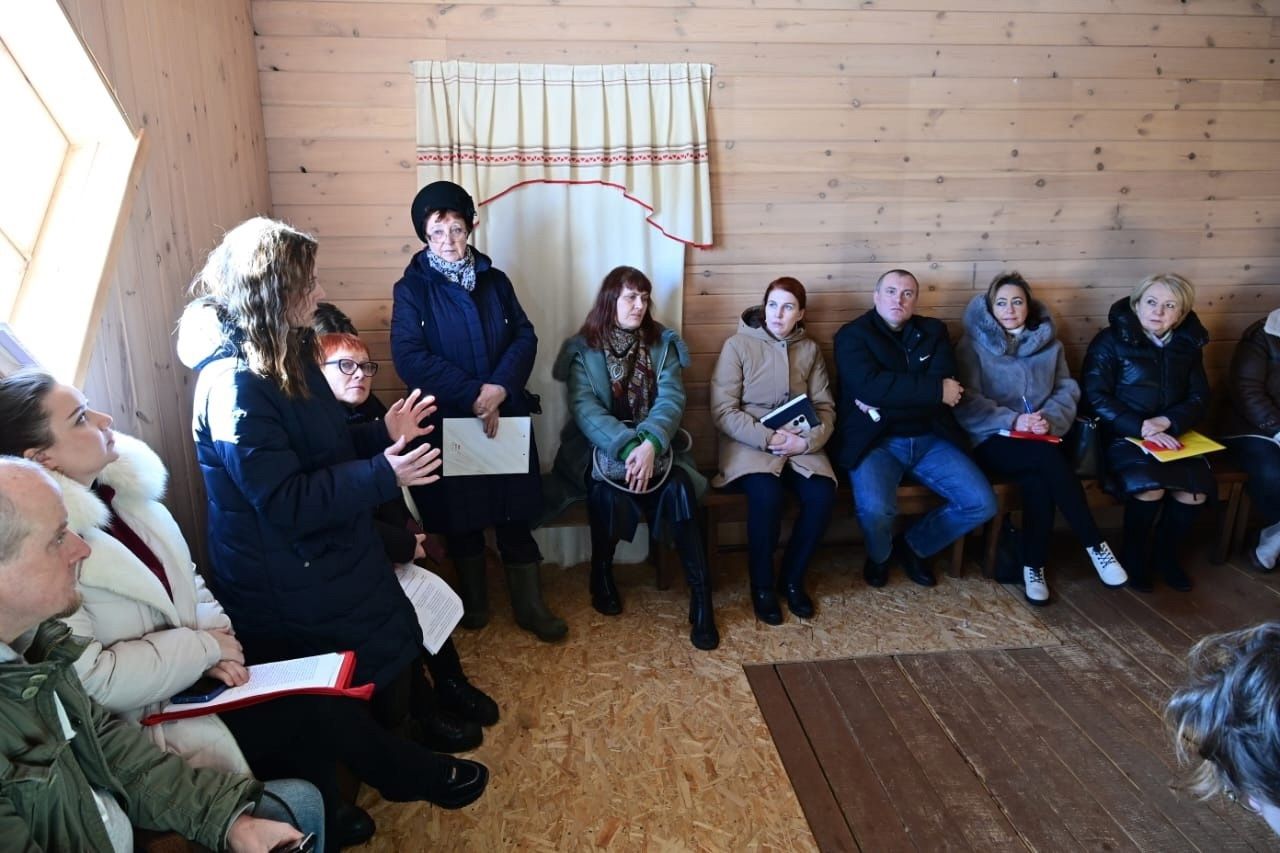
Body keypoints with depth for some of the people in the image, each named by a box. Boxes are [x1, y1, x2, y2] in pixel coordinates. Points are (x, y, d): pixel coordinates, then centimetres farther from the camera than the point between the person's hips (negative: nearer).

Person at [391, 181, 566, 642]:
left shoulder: (495, 280, 7)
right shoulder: (411, 289, -3)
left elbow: (525, 336, 0)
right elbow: (410, 358, -14)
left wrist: (500, 387, -17)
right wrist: (472, 394, -19)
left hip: (506, 416, 2)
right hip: (447, 422, -2)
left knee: (515, 513, 7)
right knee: (460, 516, 10)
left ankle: (530, 605, 19)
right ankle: (473, 600, 30)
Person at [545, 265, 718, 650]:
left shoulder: (662, 343, 7)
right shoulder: (582, 348, 1)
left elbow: (671, 399, -7)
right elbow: (584, 408, -12)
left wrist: (650, 444, -27)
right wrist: (626, 447, -29)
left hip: (653, 444, 2)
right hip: (599, 448, -1)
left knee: (678, 489, -29)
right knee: (608, 492, -33)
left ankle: (701, 595, -21)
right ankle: (602, 574, -3)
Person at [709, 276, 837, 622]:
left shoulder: (810, 349, 10)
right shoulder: (737, 345, -2)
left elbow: (825, 406, 7)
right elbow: (723, 411, -9)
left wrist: (808, 440, -14)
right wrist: (768, 438, -19)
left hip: (800, 445, 4)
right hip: (749, 442, -3)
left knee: (822, 496, -25)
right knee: (766, 494, -33)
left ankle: (792, 579, 0)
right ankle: (762, 585, -8)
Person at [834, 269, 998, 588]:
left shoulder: (934, 331, 12)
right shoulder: (852, 334, -1)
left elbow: (946, 382, -5)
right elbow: (870, 385, -20)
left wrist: (885, 403, -17)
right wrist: (936, 391, -17)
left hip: (929, 438, 5)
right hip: (876, 441, -4)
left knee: (982, 503, -9)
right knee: (875, 509, -30)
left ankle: (912, 546, 18)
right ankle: (879, 556, 8)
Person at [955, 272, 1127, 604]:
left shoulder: (1049, 343, 16)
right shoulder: (973, 344, 3)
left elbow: (1068, 390, 8)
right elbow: (966, 402, -7)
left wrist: (1050, 419, -14)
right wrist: (1012, 420, -19)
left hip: (1039, 440, 3)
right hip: (992, 440, -3)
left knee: (1038, 483, -31)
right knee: (1049, 459, -33)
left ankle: (1033, 567, -18)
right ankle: (1095, 544, -23)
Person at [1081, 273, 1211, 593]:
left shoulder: (1188, 344, 10)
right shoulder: (1111, 340, -5)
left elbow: (1199, 398, 8)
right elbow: (1096, 397, -12)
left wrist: (1167, 421, -14)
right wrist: (1141, 428, -22)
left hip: (1169, 435, 5)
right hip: (1122, 435, -5)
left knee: (1197, 486, -21)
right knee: (1149, 485, -30)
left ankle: (1165, 554, 7)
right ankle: (1133, 554, -2)